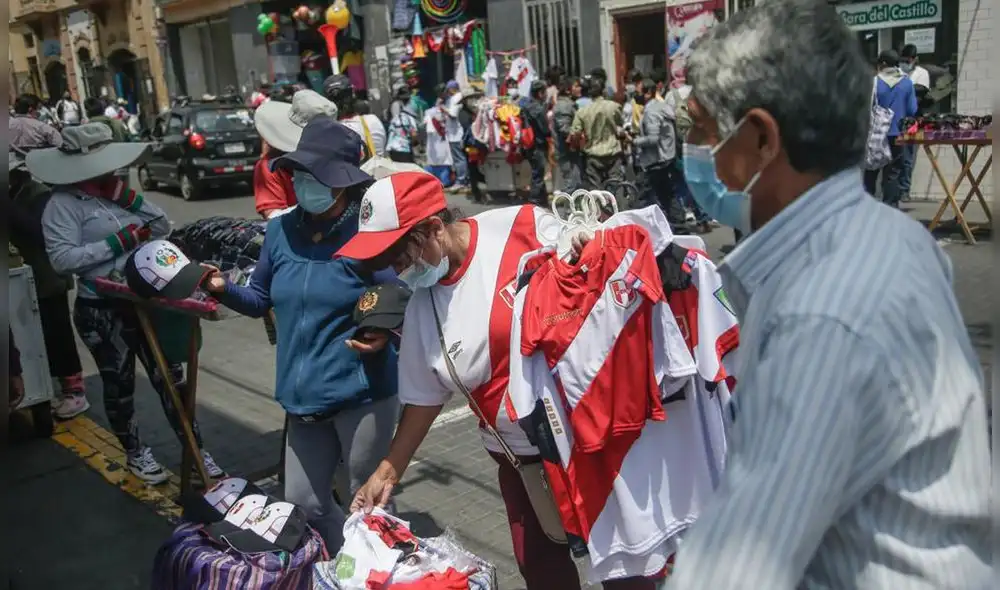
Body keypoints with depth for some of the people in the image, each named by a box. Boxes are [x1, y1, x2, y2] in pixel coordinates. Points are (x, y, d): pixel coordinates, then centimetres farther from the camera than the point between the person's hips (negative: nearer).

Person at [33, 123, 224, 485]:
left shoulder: (116, 191, 9)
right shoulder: (63, 203, -10)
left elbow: (162, 227, 7)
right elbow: (62, 258, -20)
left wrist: (128, 197, -7)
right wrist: (121, 241, -19)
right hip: (102, 312, -5)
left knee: (170, 377, 8)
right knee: (119, 386, 12)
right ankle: (135, 453, 31)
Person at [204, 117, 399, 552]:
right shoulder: (281, 230, 1)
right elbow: (262, 300, 13)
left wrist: (383, 336, -29)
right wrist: (223, 289, -6)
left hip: (363, 395, -6)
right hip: (305, 396, 6)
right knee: (303, 504, 16)